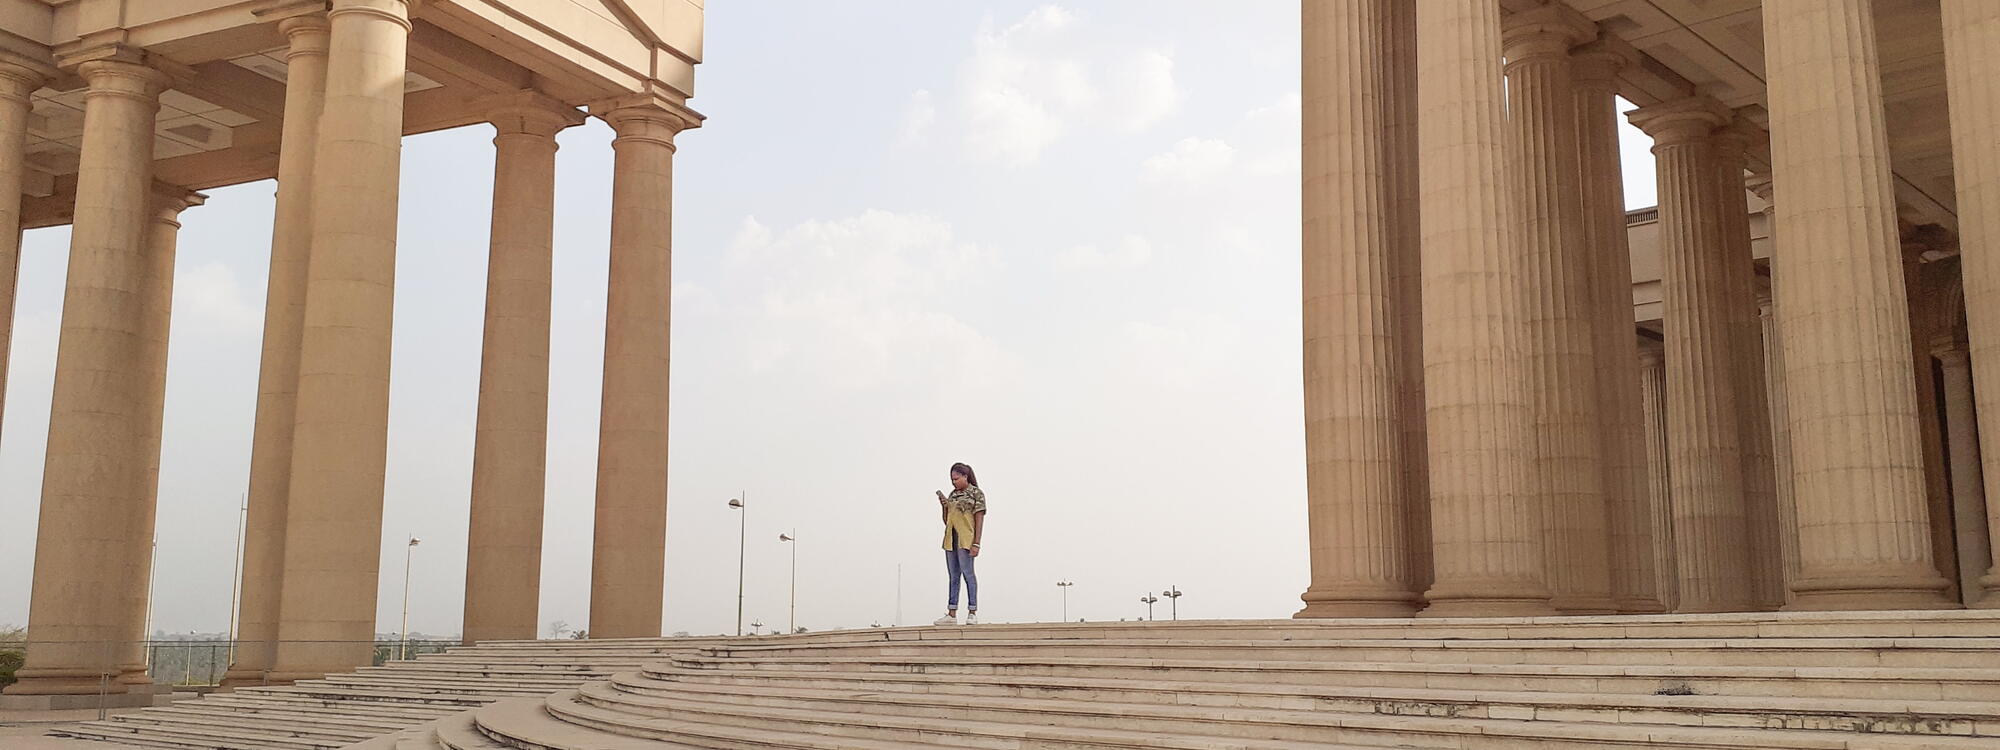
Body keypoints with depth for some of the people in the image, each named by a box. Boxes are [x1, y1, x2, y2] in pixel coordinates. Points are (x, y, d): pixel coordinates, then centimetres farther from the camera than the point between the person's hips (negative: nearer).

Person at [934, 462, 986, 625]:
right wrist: (943, 505, 2)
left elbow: (979, 519, -8)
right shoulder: (953, 495, 16)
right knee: (953, 576, 7)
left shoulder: (976, 494, -2)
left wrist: (976, 544, -15)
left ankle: (972, 613, -5)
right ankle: (951, 614, 8)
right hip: (950, 539, 7)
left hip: (965, 540, -7)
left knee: (968, 573, -8)